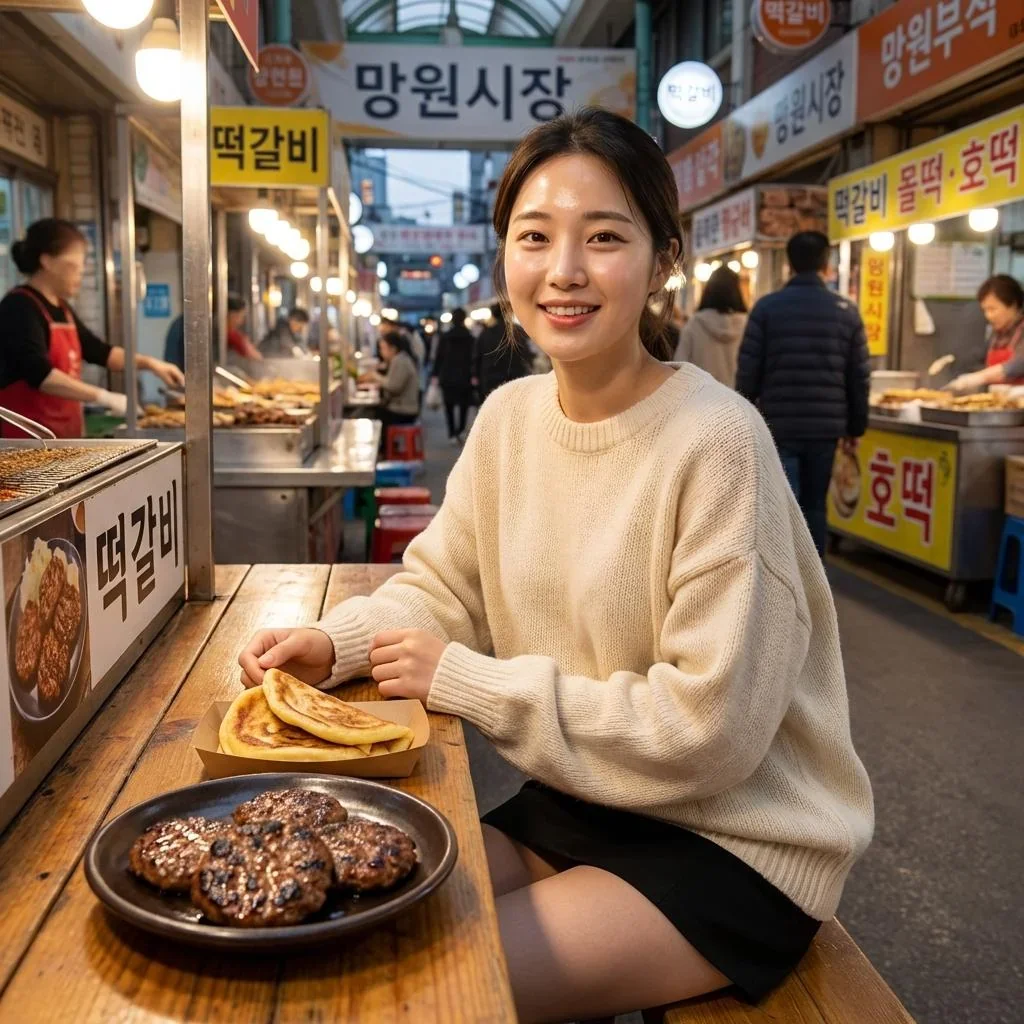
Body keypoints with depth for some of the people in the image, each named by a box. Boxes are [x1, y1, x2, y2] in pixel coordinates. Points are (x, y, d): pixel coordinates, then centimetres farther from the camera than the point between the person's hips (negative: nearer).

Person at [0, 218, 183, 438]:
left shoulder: (62, 309, 14)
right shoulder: (20, 307, -14)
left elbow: (99, 351, 24)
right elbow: (40, 374, -26)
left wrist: (150, 363, 11)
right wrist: (105, 398, -30)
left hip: (64, 434, 9)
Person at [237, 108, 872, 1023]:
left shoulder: (716, 443, -23)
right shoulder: (510, 416, -1)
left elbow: (707, 726, -23)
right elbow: (444, 588, 8)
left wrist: (464, 682, -19)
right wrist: (337, 642, -12)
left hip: (732, 839, -6)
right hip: (577, 803, 6)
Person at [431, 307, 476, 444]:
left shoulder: (444, 337, 1)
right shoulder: (469, 338, -3)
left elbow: (438, 357, 1)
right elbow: (472, 358, -7)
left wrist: (436, 375, 5)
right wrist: (473, 376, -6)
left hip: (447, 377, 1)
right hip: (464, 376, -1)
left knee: (449, 406, 8)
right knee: (463, 404, 10)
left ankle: (452, 433, 2)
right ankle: (460, 430, -2)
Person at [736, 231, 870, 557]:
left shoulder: (767, 307, -2)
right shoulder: (846, 311, 4)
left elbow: (748, 372, -4)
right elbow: (860, 377, 5)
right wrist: (855, 426, 15)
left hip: (779, 425, -3)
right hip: (825, 426, 3)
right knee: (814, 507, 15)